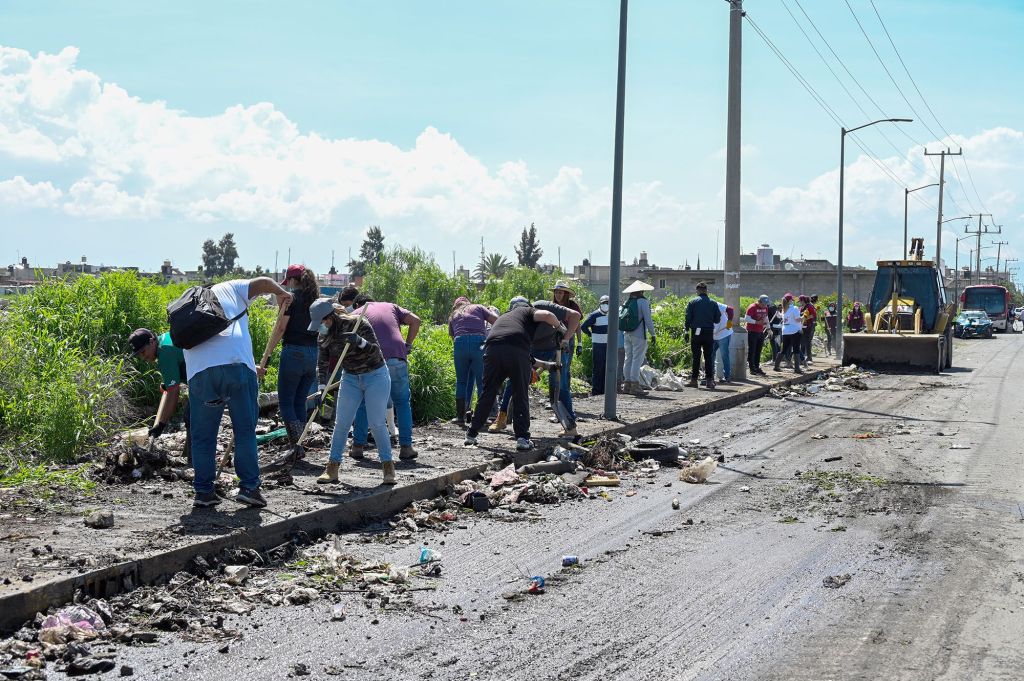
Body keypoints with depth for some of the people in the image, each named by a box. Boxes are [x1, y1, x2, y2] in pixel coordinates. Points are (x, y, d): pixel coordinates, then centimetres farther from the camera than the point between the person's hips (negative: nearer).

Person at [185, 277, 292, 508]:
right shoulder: (228, 289, 22)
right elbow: (263, 282, 9)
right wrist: (282, 293, 27)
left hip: (200, 371, 2)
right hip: (238, 364, -2)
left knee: (203, 436, 12)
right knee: (245, 430, 8)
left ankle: (203, 491, 13)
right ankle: (249, 487, 6)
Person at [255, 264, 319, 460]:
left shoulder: (291, 297, -6)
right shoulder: (317, 299, 12)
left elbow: (279, 330, -11)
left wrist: (264, 360, -11)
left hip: (294, 352, -6)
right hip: (314, 354, 6)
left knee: (286, 402, 2)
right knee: (300, 402, 14)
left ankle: (297, 447, -9)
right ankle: (298, 447, 14)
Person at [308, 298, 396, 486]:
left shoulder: (357, 323, -22)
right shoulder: (323, 336, -7)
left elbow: (375, 351, -25)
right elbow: (322, 364, -5)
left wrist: (360, 342, -43)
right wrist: (321, 389, -16)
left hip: (375, 376, -5)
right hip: (350, 379, 5)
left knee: (377, 423, -8)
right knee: (341, 423, 0)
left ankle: (388, 467, 4)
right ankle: (333, 467, 7)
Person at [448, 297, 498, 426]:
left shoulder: (453, 316, 29)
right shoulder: (478, 308, 21)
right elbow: (496, 320, 10)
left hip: (460, 343, 2)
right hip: (479, 342, -2)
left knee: (461, 381, 12)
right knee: (482, 381, 5)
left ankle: (460, 417, 12)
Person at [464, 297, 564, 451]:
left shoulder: (502, 317, 40)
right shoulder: (527, 311, 24)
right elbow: (547, 315, 3)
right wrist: (559, 327, 24)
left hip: (492, 351, 4)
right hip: (517, 351, -4)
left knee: (487, 394, 15)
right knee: (520, 396, 6)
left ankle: (472, 434, 20)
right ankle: (522, 438, 1)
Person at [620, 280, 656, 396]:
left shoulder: (627, 302, 9)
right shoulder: (643, 302, -10)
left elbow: (620, 316, 12)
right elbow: (648, 319, -12)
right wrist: (652, 334, -4)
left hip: (628, 334, 7)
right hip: (639, 335, -7)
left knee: (629, 359, 11)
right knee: (637, 359, -5)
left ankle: (628, 385, 13)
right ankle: (635, 386, -8)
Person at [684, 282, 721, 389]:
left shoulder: (692, 302, -1)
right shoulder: (713, 303, 3)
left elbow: (688, 318, -4)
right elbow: (717, 320, 7)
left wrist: (687, 329, 6)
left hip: (696, 332, -1)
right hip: (709, 332, 1)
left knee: (696, 357, 3)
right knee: (709, 357, 6)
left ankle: (694, 379, 2)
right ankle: (709, 380, 4)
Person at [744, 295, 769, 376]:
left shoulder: (765, 308, 9)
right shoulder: (752, 307, -13)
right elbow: (746, 318, -18)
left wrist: (767, 325, 10)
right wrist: (757, 322, -24)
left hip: (760, 332, 7)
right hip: (752, 332, -7)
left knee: (758, 351, 11)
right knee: (752, 351, -3)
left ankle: (757, 367, 17)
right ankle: (752, 368, 0)